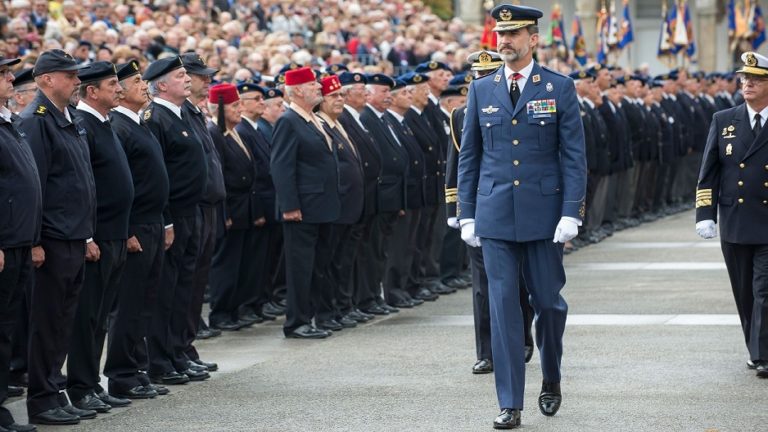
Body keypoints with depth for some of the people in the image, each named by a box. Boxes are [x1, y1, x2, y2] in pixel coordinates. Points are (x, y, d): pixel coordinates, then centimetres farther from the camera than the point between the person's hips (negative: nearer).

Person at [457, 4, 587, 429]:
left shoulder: (559, 88, 0)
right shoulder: (481, 89, 7)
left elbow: (574, 155, -3)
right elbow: (469, 155, 10)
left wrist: (571, 213, -10)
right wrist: (467, 214, 6)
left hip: (543, 214, -1)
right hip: (495, 216, 1)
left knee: (548, 301, 6)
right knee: (503, 306, -2)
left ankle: (551, 379, 32)